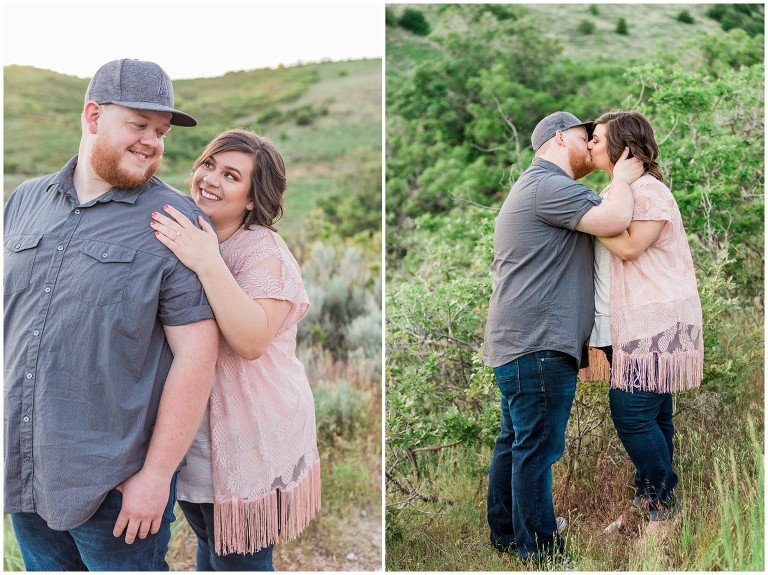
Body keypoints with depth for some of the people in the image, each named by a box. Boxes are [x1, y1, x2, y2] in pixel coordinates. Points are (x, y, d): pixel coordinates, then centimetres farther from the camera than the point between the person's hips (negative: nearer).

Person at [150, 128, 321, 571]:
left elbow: (253, 340, -33)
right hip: (192, 429, 7)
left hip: (248, 437, -7)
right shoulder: (186, 236, 5)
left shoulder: (264, 251, -19)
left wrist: (208, 265, -38)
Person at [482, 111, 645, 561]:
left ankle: (505, 534, 25)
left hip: (520, 340, 11)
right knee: (538, 448, -5)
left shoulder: (540, 185, 25)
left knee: (516, 441, 16)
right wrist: (623, 178, -5)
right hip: (538, 342, -11)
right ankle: (539, 550, 2)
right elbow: (615, 220, -23)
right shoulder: (549, 185, -13)